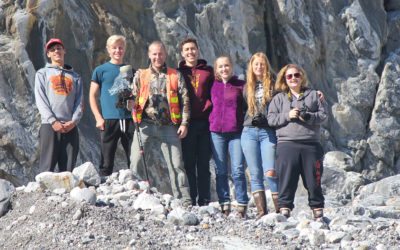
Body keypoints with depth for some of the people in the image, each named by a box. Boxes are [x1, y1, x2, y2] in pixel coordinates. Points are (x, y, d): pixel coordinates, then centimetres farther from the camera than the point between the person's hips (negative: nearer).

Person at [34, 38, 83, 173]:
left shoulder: (74, 76, 20)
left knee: (68, 169, -1)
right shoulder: (42, 73, 13)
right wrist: (53, 121, -12)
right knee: (47, 167, -9)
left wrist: (73, 121, -7)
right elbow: (40, 100, 1)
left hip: (71, 127, 2)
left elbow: (80, 102, 11)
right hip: (49, 126, -2)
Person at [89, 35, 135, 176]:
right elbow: (92, 96, 4)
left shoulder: (131, 70, 14)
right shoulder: (101, 70, 6)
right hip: (109, 121, -2)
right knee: (107, 163, 1)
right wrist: (99, 118, -7)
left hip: (129, 120, 3)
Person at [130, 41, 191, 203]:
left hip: (168, 127, -1)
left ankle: (184, 200, 0)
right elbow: (133, 97, 12)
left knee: (176, 164, -2)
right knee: (136, 162, -6)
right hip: (146, 125, 1)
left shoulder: (176, 76, 12)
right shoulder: (140, 75, 16)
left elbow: (184, 100, 7)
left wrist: (184, 123, -2)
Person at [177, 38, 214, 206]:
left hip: (205, 122, 1)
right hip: (187, 123, 0)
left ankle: (204, 201, 7)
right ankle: (190, 201, 3)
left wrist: (207, 110, -7)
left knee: (204, 164, 4)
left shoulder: (208, 72, 11)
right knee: (188, 163, 0)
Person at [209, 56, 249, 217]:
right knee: (220, 171, 4)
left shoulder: (240, 85, 4)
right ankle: (224, 204, 9)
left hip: (236, 132, -2)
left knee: (238, 170, -8)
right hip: (217, 132, 3)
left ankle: (242, 205, -3)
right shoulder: (214, 86, 10)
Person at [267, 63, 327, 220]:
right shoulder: (279, 98, 14)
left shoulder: (313, 95, 15)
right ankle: (284, 209, -1)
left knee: (313, 179, 2)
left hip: (311, 144, 1)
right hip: (287, 144, -1)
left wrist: (307, 116, -10)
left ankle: (317, 210, 11)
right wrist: (287, 116, -9)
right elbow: (271, 119, 6)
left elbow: (323, 115, 7)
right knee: (287, 178, -5)